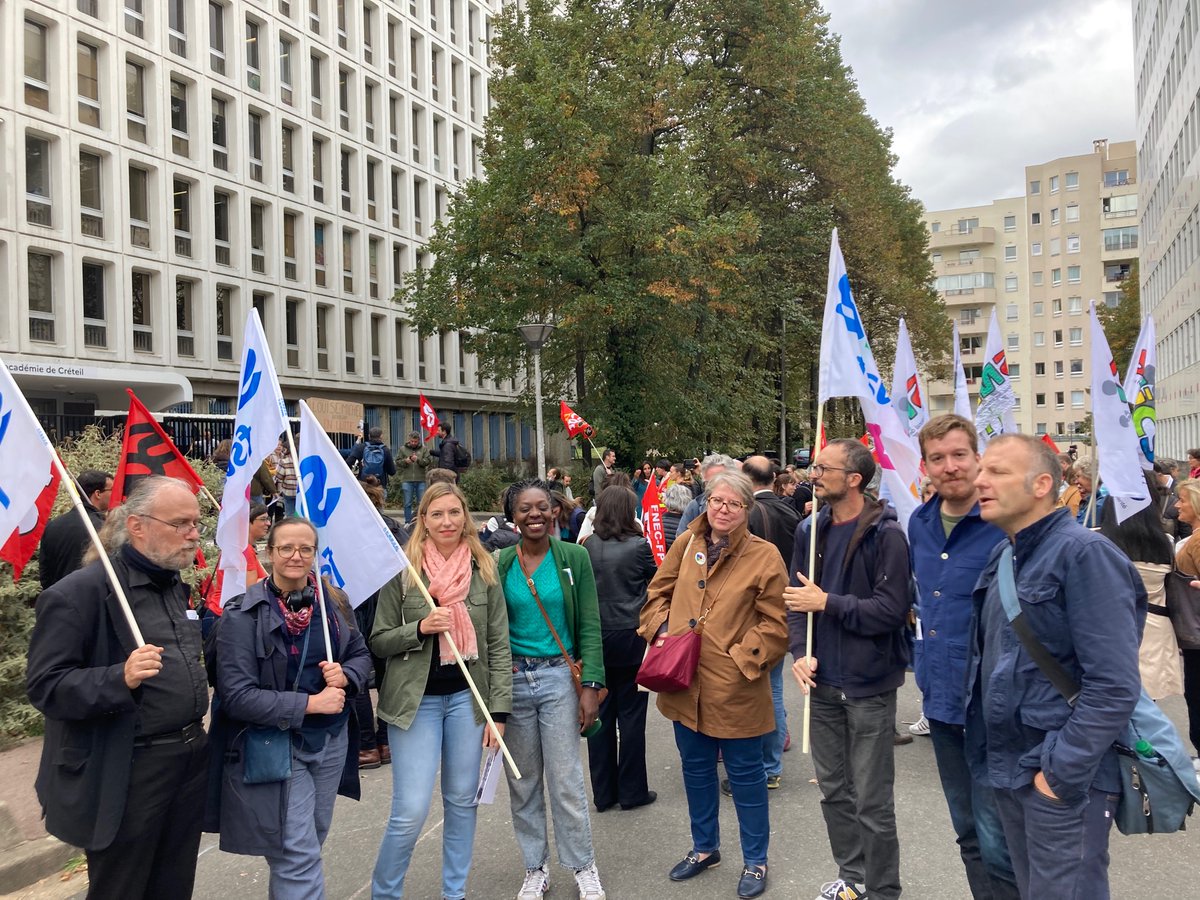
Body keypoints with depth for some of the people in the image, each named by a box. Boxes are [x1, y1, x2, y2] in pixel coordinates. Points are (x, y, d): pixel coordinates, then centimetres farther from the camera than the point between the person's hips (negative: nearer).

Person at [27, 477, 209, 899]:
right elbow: (44, 687, -17)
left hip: (190, 760, 7)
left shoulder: (176, 586, 10)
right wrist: (120, 679, -32)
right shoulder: (79, 592, -15)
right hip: (126, 775, -7)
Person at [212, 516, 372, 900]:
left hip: (331, 740, 5)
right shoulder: (243, 613, -15)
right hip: (274, 747, -5)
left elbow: (361, 654, 10)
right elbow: (236, 696, -19)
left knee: (312, 840, 21)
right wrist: (309, 703, -21)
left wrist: (346, 676, -13)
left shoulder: (333, 601, -1)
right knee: (300, 856, -4)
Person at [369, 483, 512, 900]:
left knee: (462, 800, 13)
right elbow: (378, 641, -1)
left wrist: (498, 710, -2)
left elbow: (499, 646, 2)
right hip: (416, 700, -2)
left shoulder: (485, 569, 0)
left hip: (467, 697, 3)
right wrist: (420, 628, -19)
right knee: (411, 811, -3)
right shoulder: (403, 570, -5)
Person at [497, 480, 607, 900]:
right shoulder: (500, 564, 1)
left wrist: (591, 685, -10)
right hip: (512, 679, 2)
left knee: (566, 781, 2)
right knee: (523, 782, 12)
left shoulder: (573, 558, -3)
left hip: (559, 678, -2)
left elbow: (589, 626, -4)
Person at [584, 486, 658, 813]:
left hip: (595, 637, 3)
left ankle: (603, 792, 20)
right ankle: (632, 791, 16)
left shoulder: (587, 546, -3)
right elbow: (658, 578, 4)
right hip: (630, 638, -3)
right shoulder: (638, 546, -11)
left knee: (600, 714, 11)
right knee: (631, 715, 7)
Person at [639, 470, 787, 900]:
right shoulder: (686, 543, 3)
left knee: (745, 773, 10)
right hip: (685, 680, 5)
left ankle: (755, 860, 31)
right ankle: (704, 847, 41)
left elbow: (774, 623, -9)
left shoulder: (764, 556, -9)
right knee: (696, 767, 20)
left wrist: (740, 658, -15)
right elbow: (659, 592, 12)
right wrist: (662, 629, -4)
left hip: (735, 686, -4)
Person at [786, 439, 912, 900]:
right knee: (833, 790, 19)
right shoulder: (811, 529, 5)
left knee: (872, 801, 6)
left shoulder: (885, 534, -13)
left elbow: (892, 610, -19)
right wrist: (800, 652, -7)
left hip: (868, 686, -6)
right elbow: (796, 598, 7)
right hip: (822, 682, 6)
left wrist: (827, 603, -17)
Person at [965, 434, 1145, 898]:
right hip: (1008, 769, 8)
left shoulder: (1084, 553, -16)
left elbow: (1114, 685, -21)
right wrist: (988, 750, 12)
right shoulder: (1003, 555, 9)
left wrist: (1061, 772, -20)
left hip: (1063, 776, -8)